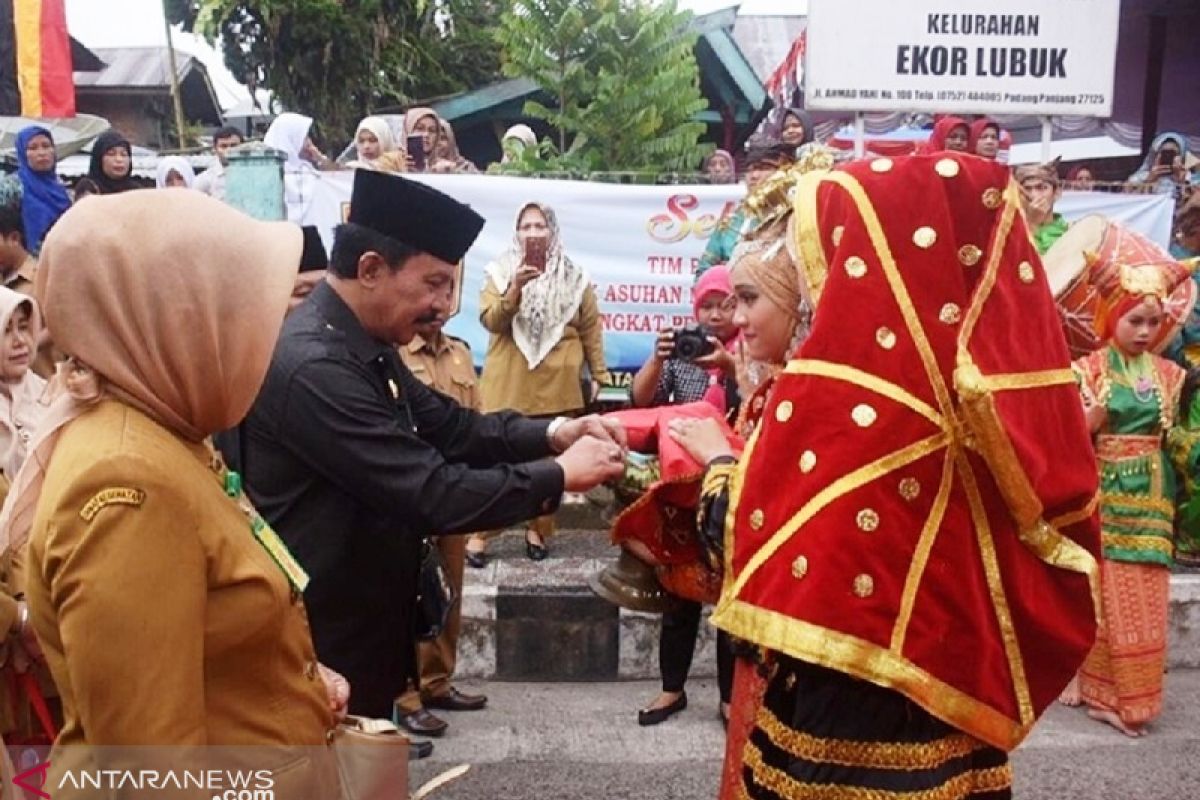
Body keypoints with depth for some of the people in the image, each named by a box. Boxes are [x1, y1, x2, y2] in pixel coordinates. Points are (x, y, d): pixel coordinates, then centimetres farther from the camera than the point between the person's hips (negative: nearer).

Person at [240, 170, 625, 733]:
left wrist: (551, 433, -4)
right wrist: (559, 475, -18)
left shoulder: (366, 347, 4)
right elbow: (433, 494, -29)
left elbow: (448, 425, 10)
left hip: (362, 620, 10)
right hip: (322, 642, -9)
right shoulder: (313, 367, -28)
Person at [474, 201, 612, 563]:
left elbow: (591, 328, 9)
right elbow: (490, 320, -8)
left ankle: (537, 529, 19)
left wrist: (598, 374, 6)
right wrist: (515, 288, -22)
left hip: (558, 387, 1)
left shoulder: (574, 279, 6)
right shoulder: (501, 272, 4)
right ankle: (478, 532, 9)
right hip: (507, 387, -1)